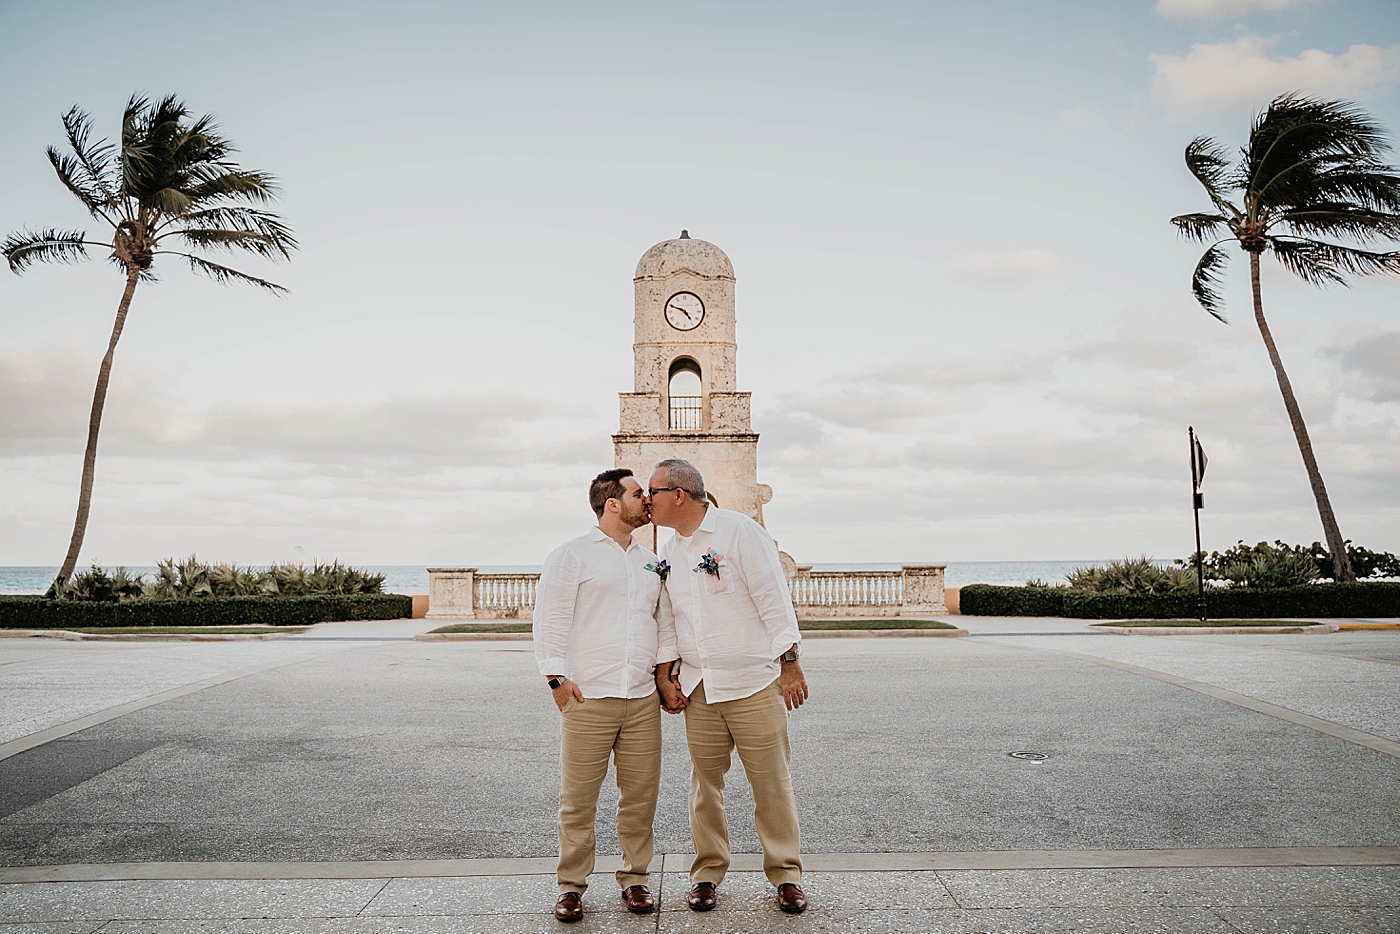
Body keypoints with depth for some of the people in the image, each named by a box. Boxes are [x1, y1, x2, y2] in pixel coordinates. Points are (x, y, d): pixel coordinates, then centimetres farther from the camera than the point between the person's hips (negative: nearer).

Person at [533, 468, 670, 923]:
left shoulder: (650, 562, 17)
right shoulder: (571, 555, 0)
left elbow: (666, 619, 23)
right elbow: (550, 620, -5)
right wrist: (557, 677, -12)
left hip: (643, 698, 5)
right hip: (587, 698, -5)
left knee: (641, 794, 8)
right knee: (578, 797, 3)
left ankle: (634, 877, 24)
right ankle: (571, 885, 18)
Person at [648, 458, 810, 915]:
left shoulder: (740, 531, -9)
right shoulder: (668, 553, 11)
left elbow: (774, 599, -10)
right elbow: (667, 619, 17)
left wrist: (791, 664, -12)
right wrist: (664, 676, 9)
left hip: (754, 684, -5)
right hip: (697, 689, 5)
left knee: (772, 782, 1)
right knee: (705, 782, 9)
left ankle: (786, 874, 17)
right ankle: (707, 871, 24)